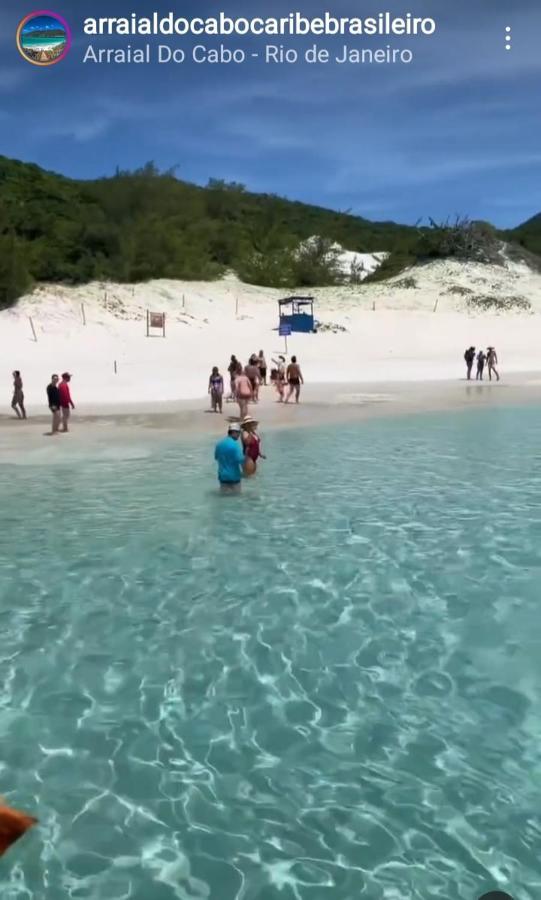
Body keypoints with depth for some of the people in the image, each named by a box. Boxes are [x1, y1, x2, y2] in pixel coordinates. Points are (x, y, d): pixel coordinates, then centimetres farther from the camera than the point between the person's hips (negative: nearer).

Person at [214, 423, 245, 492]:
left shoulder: (219, 443, 2)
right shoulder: (235, 444, -20)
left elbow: (216, 457, 14)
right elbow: (240, 459, -24)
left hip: (222, 476, 6)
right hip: (234, 476, -6)